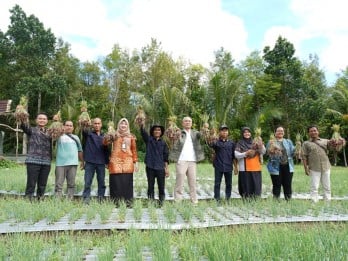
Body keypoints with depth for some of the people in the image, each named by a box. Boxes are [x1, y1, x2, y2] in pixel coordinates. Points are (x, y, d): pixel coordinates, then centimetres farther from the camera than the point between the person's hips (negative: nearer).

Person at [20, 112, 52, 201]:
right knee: (31, 184, -4)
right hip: (33, 161, -3)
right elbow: (23, 126, -10)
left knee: (42, 185, 8)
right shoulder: (31, 130, 7)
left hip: (46, 162, 3)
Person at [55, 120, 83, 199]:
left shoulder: (76, 137, 19)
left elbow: (79, 150, 23)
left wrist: (82, 161, 20)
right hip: (60, 163, -2)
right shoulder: (60, 136, 10)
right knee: (59, 184, -3)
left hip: (72, 163, 2)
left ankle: (70, 200, 8)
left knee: (71, 184, 3)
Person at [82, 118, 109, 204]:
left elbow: (106, 149, 12)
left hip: (101, 162, 2)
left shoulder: (104, 136, 11)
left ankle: (101, 199, 15)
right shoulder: (88, 133, 6)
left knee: (101, 182, 7)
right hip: (90, 162, -2)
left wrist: (107, 162, 10)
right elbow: (84, 130, -15)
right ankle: (86, 199, 3)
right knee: (87, 182, -1)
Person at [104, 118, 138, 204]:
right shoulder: (115, 135, 10)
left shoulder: (131, 136, 13)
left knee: (127, 182, -2)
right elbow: (105, 143, -3)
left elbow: (134, 150, 13)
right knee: (116, 182, -4)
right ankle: (115, 202, 5)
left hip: (128, 161, 1)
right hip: (116, 161, -1)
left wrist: (135, 162, 8)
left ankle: (127, 202, 6)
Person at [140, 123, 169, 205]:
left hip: (160, 167, 1)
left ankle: (161, 203, 13)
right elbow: (143, 131, -12)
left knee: (161, 187, 2)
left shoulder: (163, 143, 9)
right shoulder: (148, 139, 6)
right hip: (150, 167, -1)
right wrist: (142, 123, -30)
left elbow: (165, 156, 10)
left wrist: (166, 168, 4)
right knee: (150, 186, 5)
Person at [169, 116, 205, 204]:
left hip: (192, 161, 3)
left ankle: (194, 201, 13)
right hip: (181, 161, -3)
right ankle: (177, 202, 3)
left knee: (193, 182, 7)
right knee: (179, 183, -2)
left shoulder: (195, 133, 14)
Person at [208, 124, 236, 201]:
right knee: (217, 184, 2)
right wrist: (211, 141, -45)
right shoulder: (216, 142, 1)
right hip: (218, 167, -2)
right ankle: (217, 199, 10)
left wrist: (235, 166, 9)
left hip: (228, 167, 2)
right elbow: (210, 144, -23)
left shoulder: (231, 143, 8)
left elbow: (234, 156, 12)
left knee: (229, 184, 9)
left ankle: (228, 199, 21)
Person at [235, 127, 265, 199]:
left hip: (256, 169, 3)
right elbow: (236, 155, -4)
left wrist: (261, 146, -18)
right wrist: (245, 153, -18)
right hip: (245, 169, -2)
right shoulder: (240, 143, 5)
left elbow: (263, 152, 2)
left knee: (256, 187, 2)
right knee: (246, 188, -3)